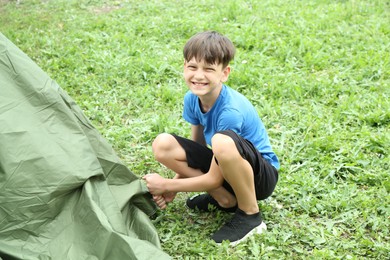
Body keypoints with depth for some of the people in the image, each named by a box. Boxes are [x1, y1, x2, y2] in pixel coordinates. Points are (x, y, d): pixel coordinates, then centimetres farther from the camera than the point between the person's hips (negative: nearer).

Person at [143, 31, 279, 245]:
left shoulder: (231, 111, -29)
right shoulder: (192, 99, -8)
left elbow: (214, 179, -23)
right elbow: (196, 147, 6)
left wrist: (166, 185, -15)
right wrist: (172, 189, -7)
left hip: (262, 174, -7)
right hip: (224, 166, 7)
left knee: (222, 141, -41)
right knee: (162, 145, -14)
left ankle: (250, 215, -17)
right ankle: (227, 199, -4)